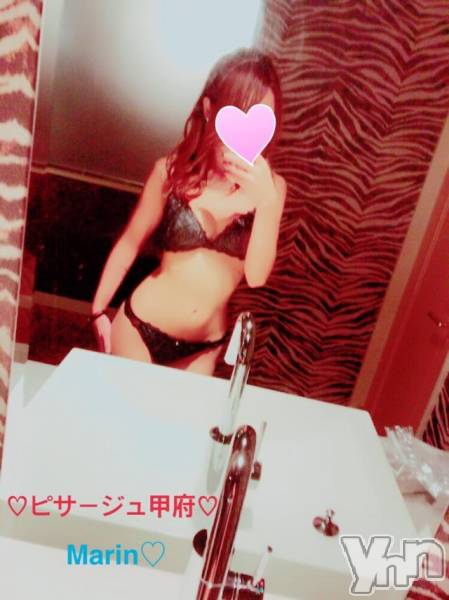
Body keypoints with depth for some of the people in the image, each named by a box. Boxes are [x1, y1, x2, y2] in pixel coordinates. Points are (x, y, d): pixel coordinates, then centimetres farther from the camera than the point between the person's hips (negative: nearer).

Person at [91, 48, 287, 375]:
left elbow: (256, 274, -16)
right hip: (140, 327, -1)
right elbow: (130, 243, -1)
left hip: (205, 347, 2)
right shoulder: (172, 170, -11)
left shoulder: (271, 187, -9)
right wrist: (98, 311, 5)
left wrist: (267, 201, -27)